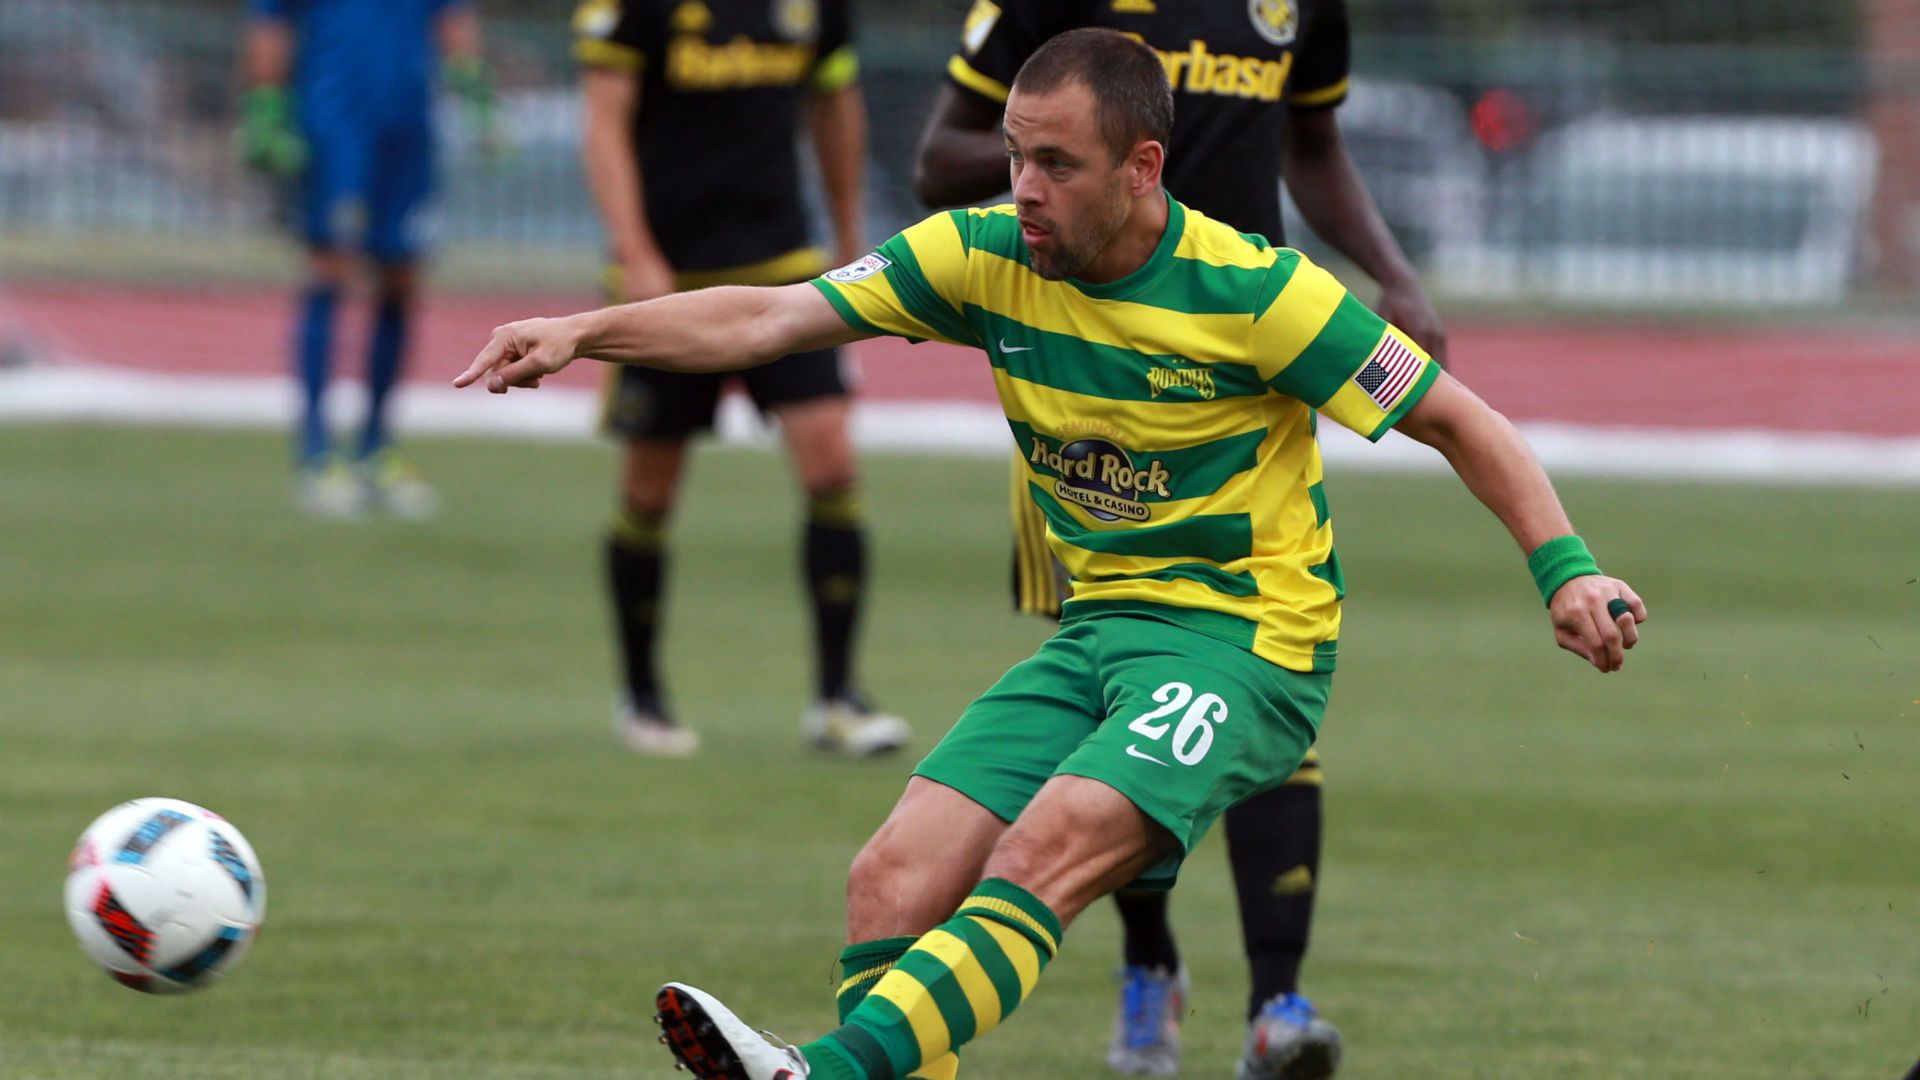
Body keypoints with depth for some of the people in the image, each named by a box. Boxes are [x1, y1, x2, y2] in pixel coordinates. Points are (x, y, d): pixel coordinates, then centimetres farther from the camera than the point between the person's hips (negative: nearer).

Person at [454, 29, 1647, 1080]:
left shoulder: (1254, 293, -15)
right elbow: (772, 318, -4)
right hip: (1096, 633, 7)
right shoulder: (987, 257, -2)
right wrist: (584, 332, -16)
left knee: (1043, 855, -30)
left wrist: (1566, 569, -19)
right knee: (896, 878, -12)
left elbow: (1457, 418, -7)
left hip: (1244, 639, -7)